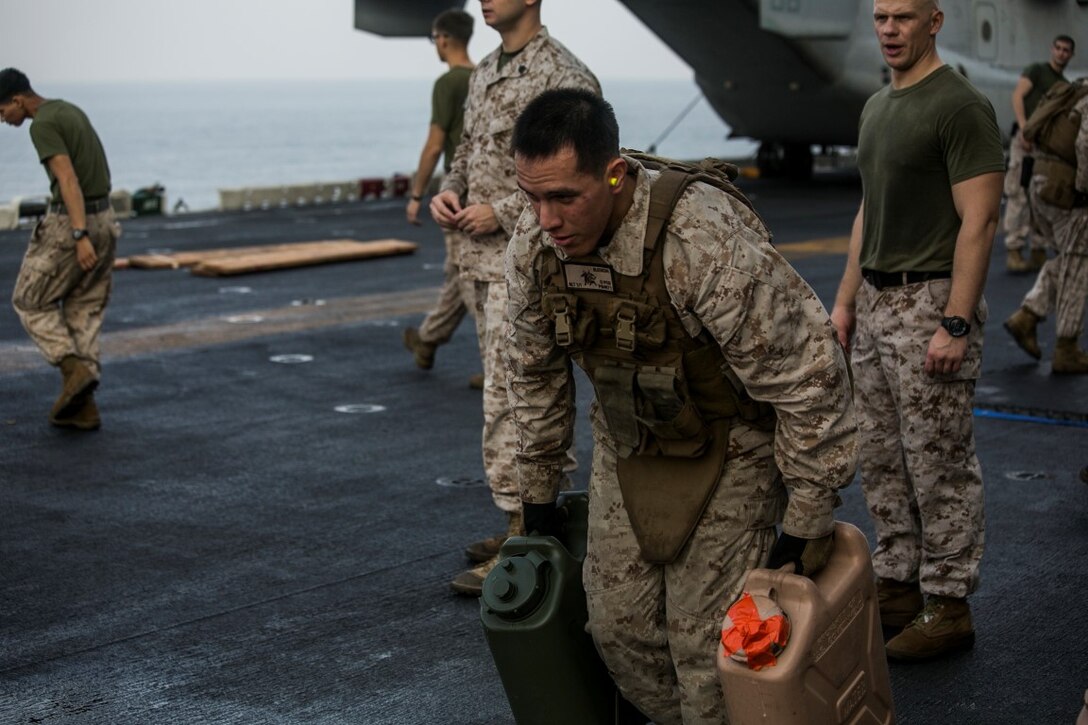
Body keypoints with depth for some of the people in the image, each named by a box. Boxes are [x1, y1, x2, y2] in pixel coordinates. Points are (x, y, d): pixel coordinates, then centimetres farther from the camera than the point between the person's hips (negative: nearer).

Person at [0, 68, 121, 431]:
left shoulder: (42, 125, -14)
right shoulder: (71, 113, 17)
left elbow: (68, 179, -24)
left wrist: (79, 237, -31)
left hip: (69, 226, -9)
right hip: (103, 221, 9)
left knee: (30, 302, 10)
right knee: (81, 315, 12)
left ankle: (76, 370, -7)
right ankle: (82, 407, 9)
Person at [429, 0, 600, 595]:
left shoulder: (563, 77, -13)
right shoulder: (485, 73, 15)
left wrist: (501, 212, -19)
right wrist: (449, 191, 4)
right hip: (482, 257, 9)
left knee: (508, 398, -11)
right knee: (510, 390, 13)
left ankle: (521, 535, -6)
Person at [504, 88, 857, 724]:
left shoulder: (708, 243, -34)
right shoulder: (533, 247, -13)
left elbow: (806, 377, -26)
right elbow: (535, 371, 6)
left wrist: (809, 523, -20)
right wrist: (539, 494, 13)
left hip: (729, 449, -6)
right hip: (628, 444, 6)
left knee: (706, 640, -7)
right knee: (618, 623, 5)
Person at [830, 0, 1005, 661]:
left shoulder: (960, 106, -12)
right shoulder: (877, 107, 15)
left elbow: (979, 222, -17)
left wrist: (956, 326, -21)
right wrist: (846, 300, 17)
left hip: (931, 302, -9)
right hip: (876, 303, 9)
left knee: (940, 465, -2)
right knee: (882, 460, 14)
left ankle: (947, 606, 7)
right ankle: (896, 585, 25)